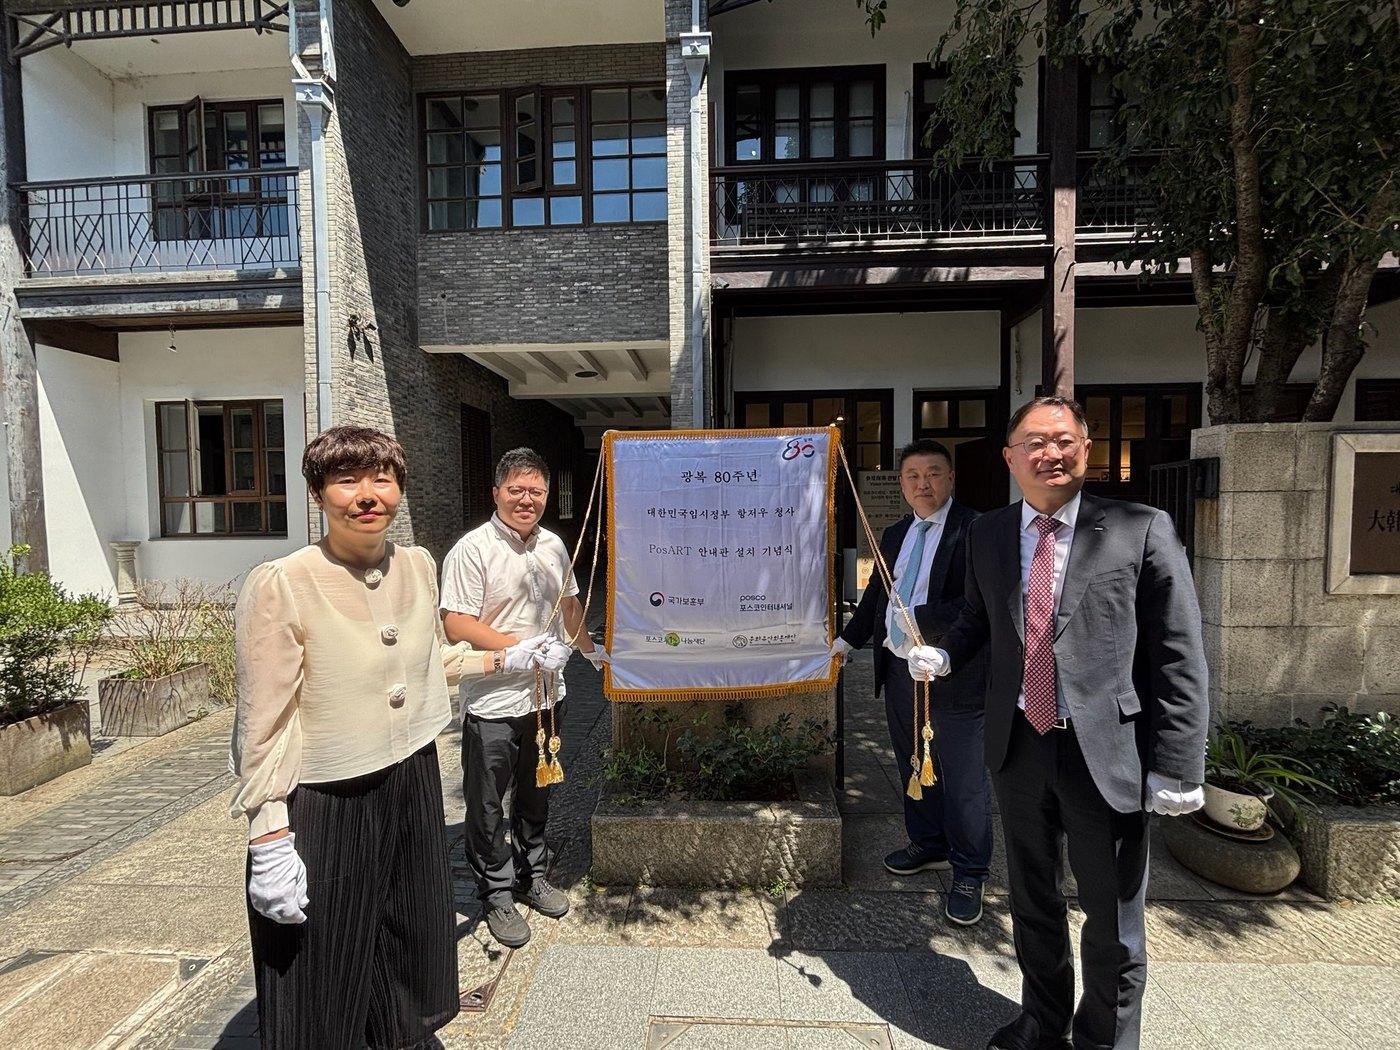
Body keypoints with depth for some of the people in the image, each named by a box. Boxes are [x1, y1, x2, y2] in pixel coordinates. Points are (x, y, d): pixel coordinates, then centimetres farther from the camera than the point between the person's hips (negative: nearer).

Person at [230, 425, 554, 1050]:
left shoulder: (418, 566, -1)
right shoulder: (280, 586, -19)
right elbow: (263, 730, -16)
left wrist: (500, 661, 13)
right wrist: (268, 846, -16)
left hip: (413, 786, 6)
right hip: (324, 806, -5)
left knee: (412, 947, 24)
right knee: (324, 986, 15)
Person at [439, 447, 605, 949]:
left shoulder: (553, 546, 6)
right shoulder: (472, 550, -15)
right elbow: (457, 625, -20)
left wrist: (590, 650, 26)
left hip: (546, 696, 6)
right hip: (492, 704, -6)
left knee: (535, 795, 22)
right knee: (487, 805, 10)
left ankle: (533, 877, 42)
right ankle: (497, 896, 30)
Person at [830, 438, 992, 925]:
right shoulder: (894, 535, 12)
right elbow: (876, 594, 17)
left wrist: (920, 621, -23)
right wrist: (847, 639, 9)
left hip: (953, 677, -7)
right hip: (899, 672, 7)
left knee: (963, 781, 5)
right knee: (913, 769, 21)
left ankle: (969, 876, 24)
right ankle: (929, 846, 42)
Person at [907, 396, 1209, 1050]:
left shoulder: (1142, 530, -9)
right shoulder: (986, 535, 3)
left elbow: (1178, 659, -9)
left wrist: (1177, 769, -11)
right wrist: (943, 655, -2)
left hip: (1106, 752, -3)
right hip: (1018, 747, 4)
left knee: (1113, 918, 15)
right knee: (1031, 901, 22)